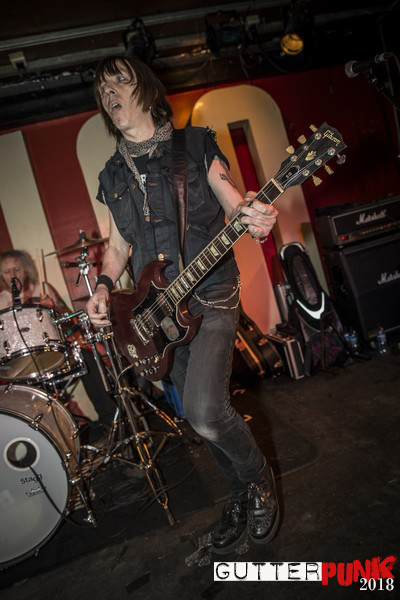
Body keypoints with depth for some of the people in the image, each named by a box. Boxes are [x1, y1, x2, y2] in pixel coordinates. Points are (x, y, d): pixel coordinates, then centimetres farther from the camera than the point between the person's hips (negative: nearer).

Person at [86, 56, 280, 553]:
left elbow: (234, 203, -3)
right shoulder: (112, 176, 12)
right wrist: (103, 287, -1)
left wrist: (254, 218, -27)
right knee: (200, 418, 11)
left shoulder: (195, 144, -1)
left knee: (204, 410, -22)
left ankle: (259, 476, 11)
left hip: (210, 295, -5)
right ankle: (241, 494, 36)